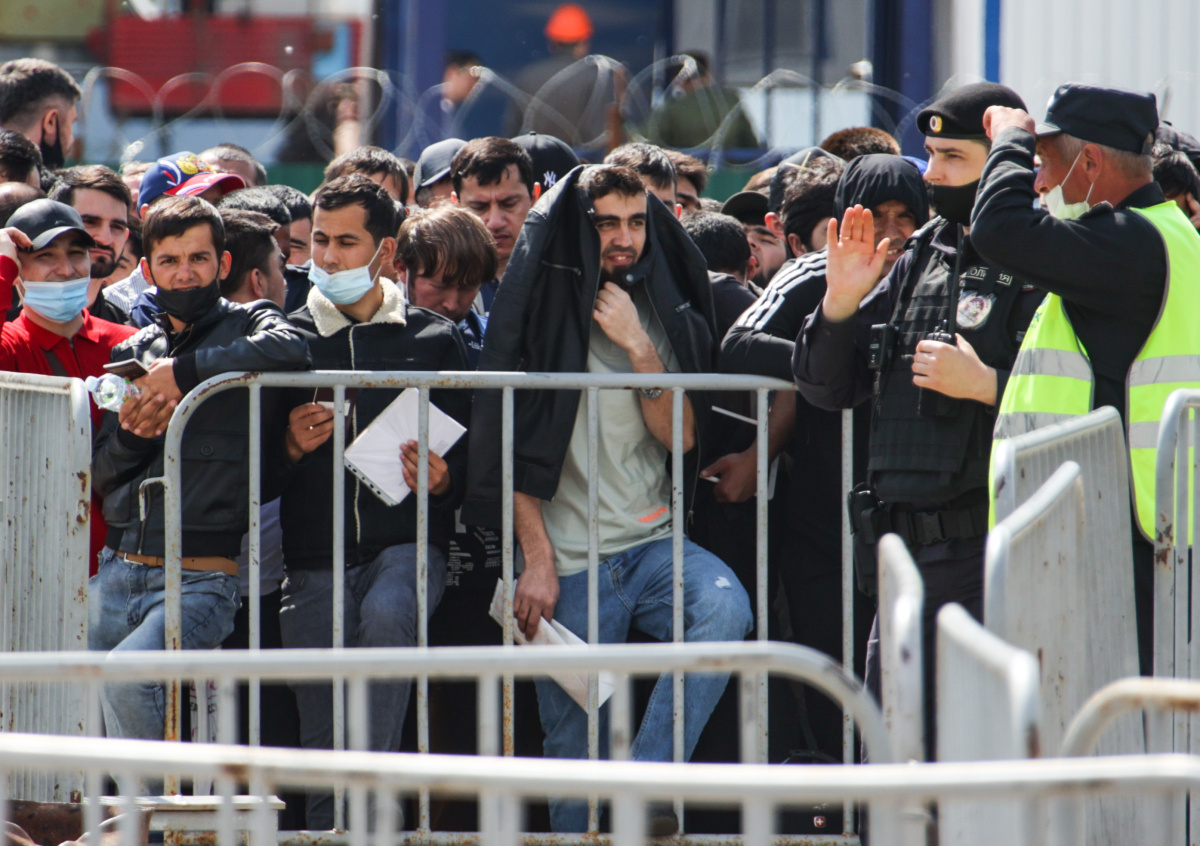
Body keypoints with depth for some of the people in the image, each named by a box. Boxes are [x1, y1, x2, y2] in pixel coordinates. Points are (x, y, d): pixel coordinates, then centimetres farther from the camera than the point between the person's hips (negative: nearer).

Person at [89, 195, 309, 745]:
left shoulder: (247, 325, 4)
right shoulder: (132, 354, 17)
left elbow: (289, 349, -22)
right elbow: (100, 475, 18)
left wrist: (183, 372, -15)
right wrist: (130, 436, -5)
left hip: (202, 577, -6)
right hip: (117, 571, 6)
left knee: (127, 677, -29)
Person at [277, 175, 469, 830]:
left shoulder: (434, 340, 10)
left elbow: (467, 454, 11)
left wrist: (440, 480, -10)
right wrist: (292, 447, -9)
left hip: (407, 541, -2)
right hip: (314, 558, 2)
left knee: (387, 615, -34)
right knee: (320, 742, -2)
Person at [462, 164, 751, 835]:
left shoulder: (664, 314, 12)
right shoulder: (543, 308, 2)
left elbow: (681, 437, 3)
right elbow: (516, 445, 0)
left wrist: (638, 348, -9)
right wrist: (537, 559, -7)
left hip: (653, 541, 2)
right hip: (571, 561, -2)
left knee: (725, 608, -30)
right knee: (577, 747, -7)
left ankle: (645, 784, -26)